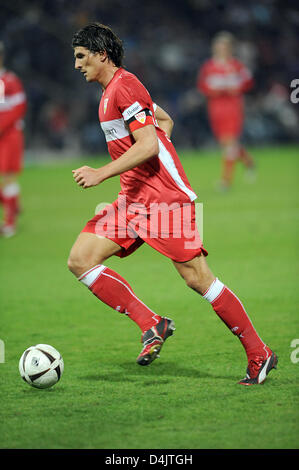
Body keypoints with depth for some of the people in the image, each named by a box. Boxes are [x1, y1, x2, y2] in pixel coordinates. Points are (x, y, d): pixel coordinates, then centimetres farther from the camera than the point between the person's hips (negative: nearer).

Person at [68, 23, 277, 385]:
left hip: (165, 198, -10)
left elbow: (148, 145, -20)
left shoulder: (124, 86, -11)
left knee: (197, 278, -9)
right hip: (133, 200, 10)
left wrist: (102, 174, -21)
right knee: (80, 260, -4)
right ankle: (151, 325, -4)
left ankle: (259, 355, 1)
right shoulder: (111, 91, 19)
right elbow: (165, 121, 31)